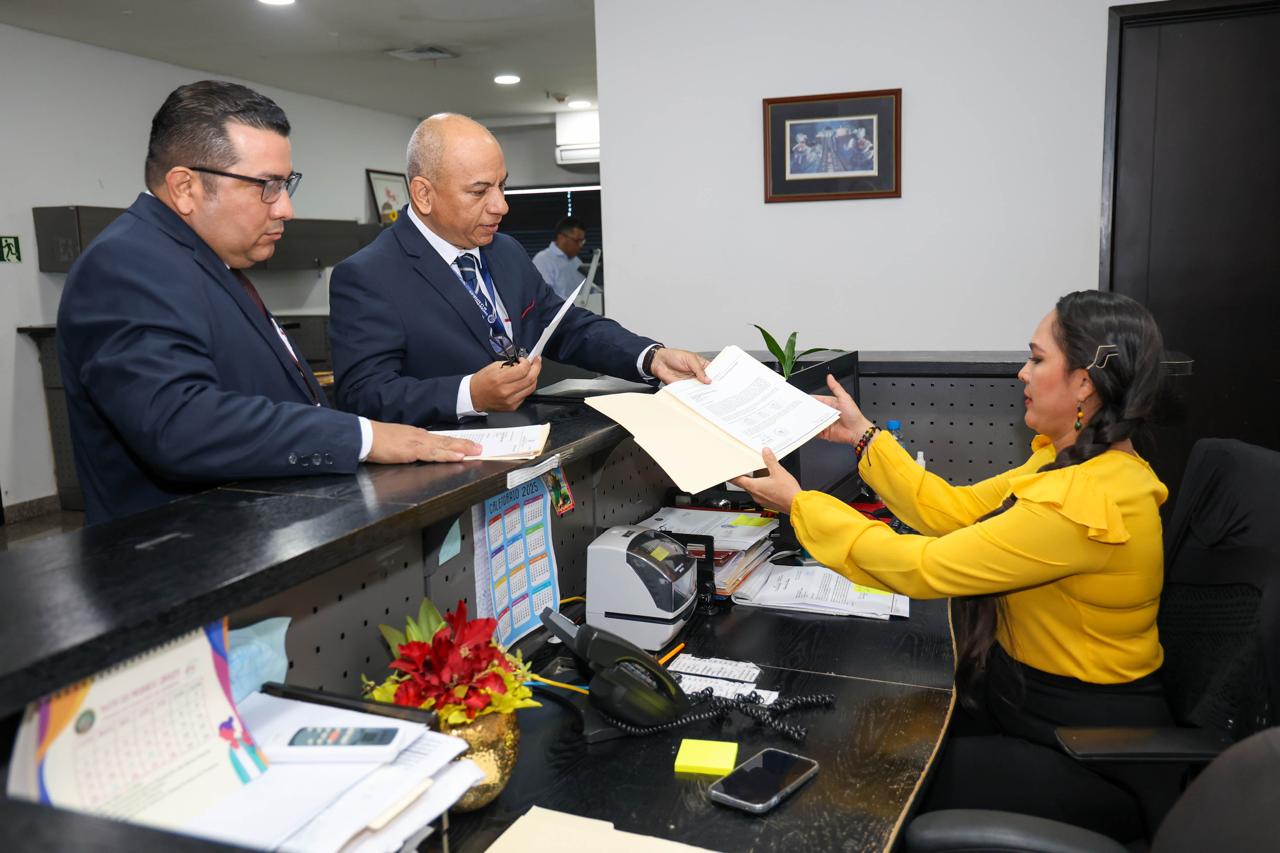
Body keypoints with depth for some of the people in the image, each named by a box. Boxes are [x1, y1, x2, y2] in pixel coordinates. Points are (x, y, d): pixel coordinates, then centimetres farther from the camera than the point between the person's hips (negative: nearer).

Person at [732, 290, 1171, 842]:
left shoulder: (1083, 504, -30)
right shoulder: (1076, 460, 0)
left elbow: (921, 568, -26)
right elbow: (954, 511, 6)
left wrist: (799, 505, -18)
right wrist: (864, 437, 6)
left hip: (1088, 752, -8)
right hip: (1028, 696, 8)